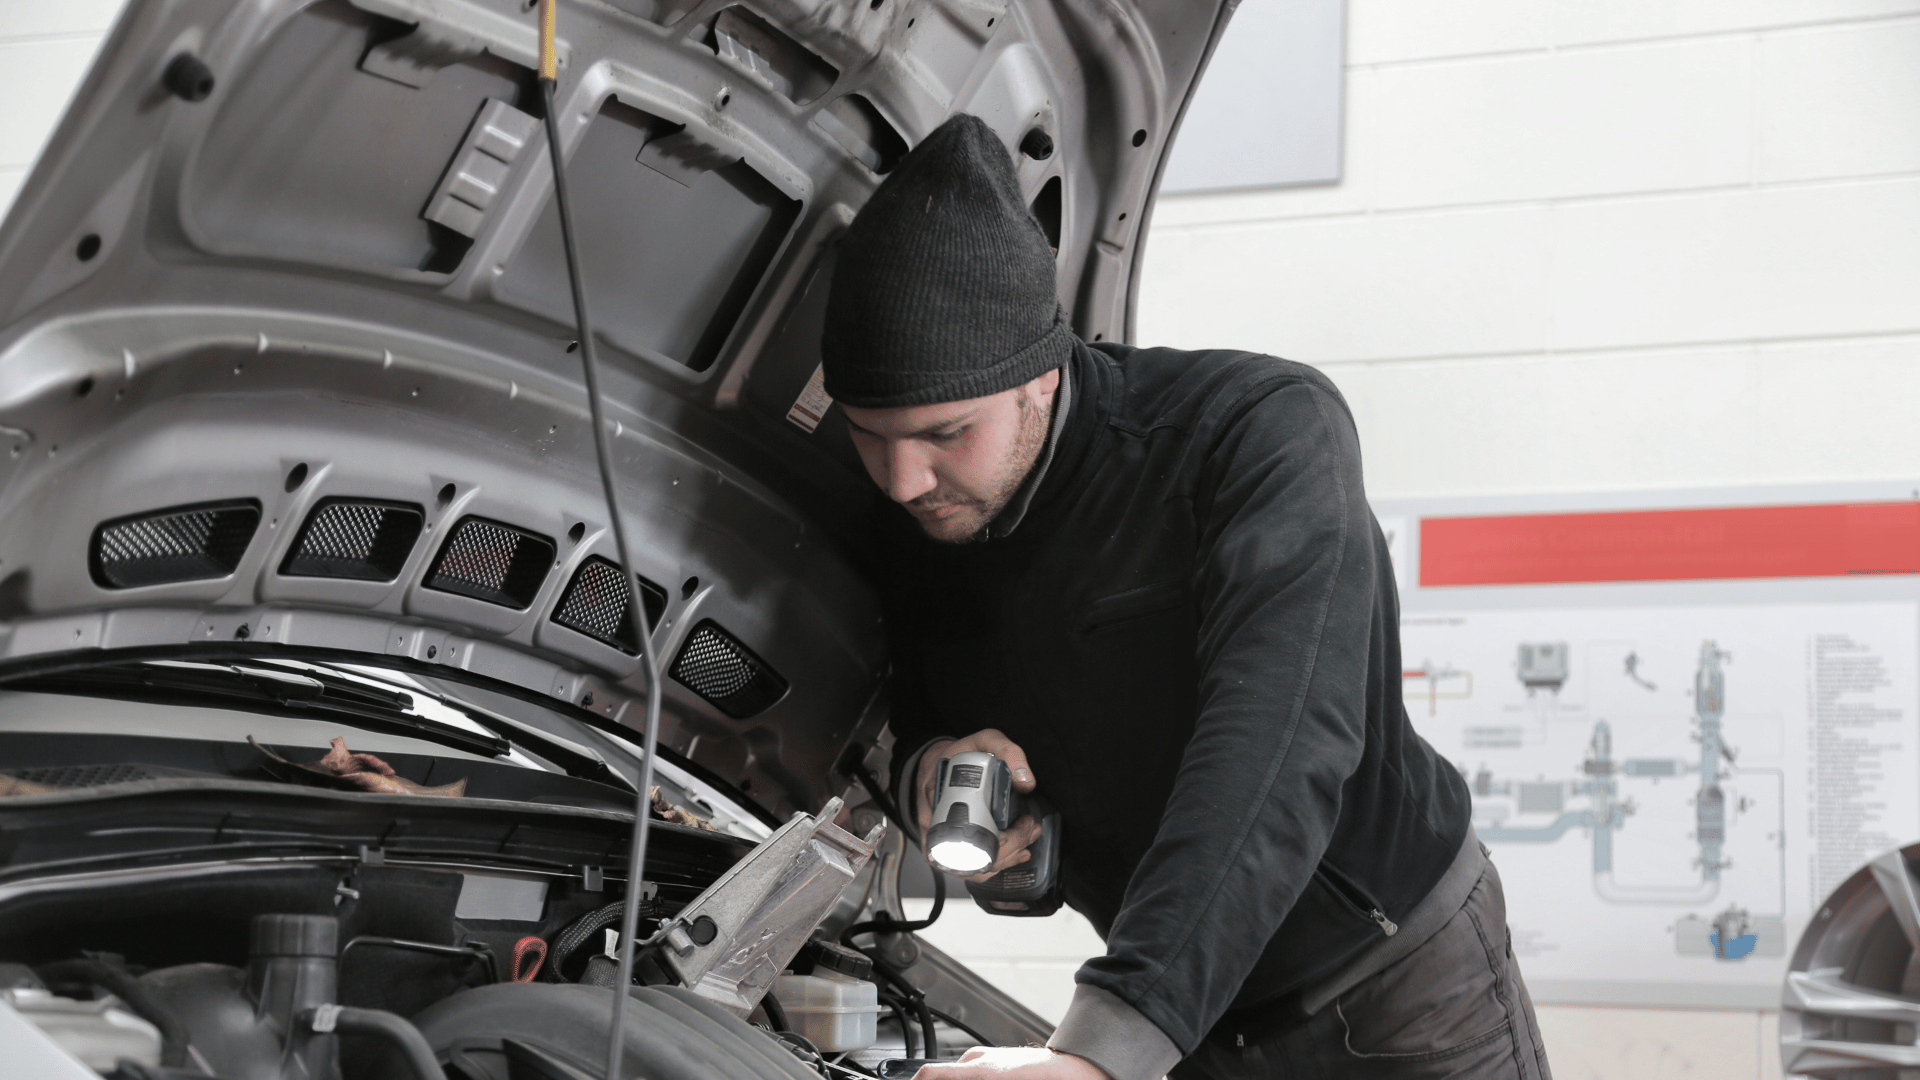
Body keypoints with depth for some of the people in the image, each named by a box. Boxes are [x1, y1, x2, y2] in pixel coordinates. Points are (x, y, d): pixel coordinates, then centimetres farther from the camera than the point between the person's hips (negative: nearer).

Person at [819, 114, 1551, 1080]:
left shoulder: (1267, 429, -25)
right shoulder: (914, 528, -6)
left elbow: (1279, 746, -38)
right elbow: (911, 717, 11)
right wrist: (925, 766, -17)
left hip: (1398, 1002, -5)